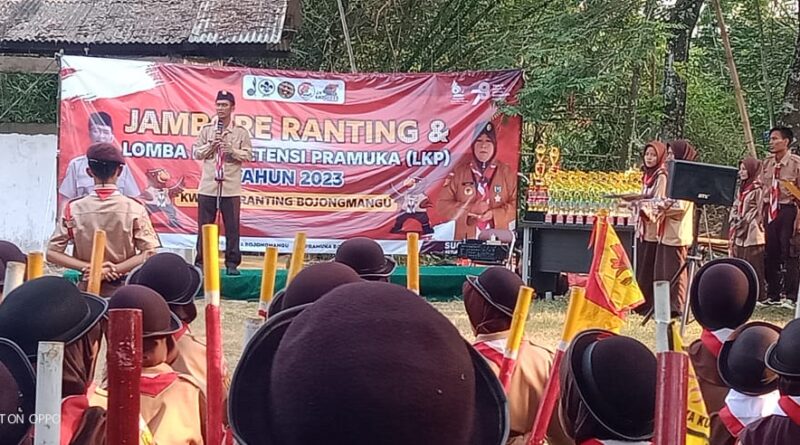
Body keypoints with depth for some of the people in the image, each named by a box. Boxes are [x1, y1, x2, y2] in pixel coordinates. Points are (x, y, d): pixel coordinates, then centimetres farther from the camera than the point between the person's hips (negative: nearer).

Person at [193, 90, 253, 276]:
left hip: (231, 187, -1)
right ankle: (201, 261, 11)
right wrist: (210, 146, -7)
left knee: (232, 226, 0)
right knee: (204, 225, 4)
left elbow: (248, 155, 2)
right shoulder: (206, 130, 9)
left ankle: (232, 263, 6)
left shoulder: (241, 132, 4)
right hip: (208, 185, 1)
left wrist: (232, 150, -14)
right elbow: (196, 153, 9)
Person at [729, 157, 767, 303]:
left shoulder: (758, 189, -9)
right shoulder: (742, 187, 16)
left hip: (752, 233, -8)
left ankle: (758, 295, -3)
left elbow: (759, 212, -11)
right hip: (739, 232, 8)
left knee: (752, 264, -7)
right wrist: (734, 222, 5)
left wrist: (743, 223, -8)